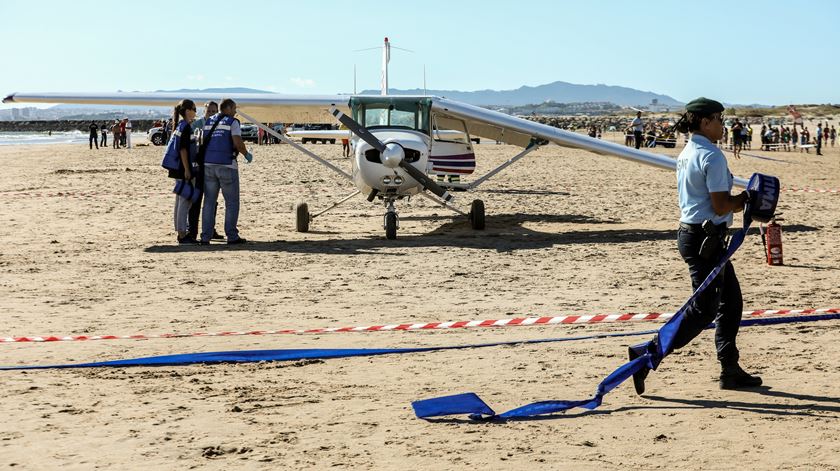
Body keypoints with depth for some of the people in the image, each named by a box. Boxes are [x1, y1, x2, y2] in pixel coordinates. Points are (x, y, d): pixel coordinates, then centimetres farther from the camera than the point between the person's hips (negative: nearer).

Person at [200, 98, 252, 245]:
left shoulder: (208, 121, 14)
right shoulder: (232, 122, -4)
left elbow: (203, 142, 14)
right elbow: (238, 143, -16)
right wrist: (246, 154, 1)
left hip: (208, 165, 5)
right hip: (227, 165, -5)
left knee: (209, 201, 8)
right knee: (232, 202, 5)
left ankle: (205, 237, 3)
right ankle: (232, 236, 4)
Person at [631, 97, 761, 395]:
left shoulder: (686, 154, 13)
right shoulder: (711, 155, -17)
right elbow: (721, 205, -20)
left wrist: (738, 202, 8)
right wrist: (745, 199, -3)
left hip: (690, 233, 10)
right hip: (705, 237, -10)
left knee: (731, 300, 16)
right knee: (705, 308, -4)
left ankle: (730, 370, 21)